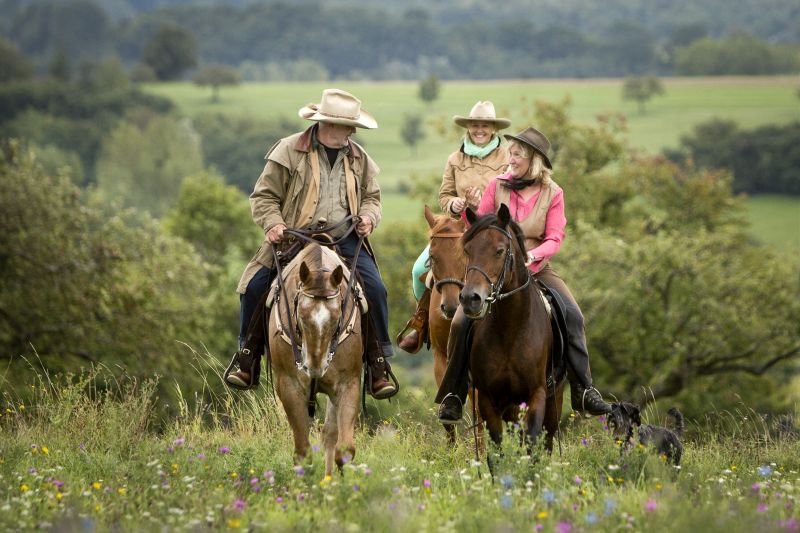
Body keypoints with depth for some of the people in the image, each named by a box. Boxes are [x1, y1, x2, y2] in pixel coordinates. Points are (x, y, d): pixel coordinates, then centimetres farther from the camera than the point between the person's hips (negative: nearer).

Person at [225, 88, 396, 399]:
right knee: (255, 286, -16)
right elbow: (264, 196, 1)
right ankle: (247, 359, 4)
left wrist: (368, 216, -1)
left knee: (375, 289, -18)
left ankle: (379, 366, -6)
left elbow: (372, 197, 22)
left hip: (345, 240, 2)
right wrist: (273, 223, -17)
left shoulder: (359, 158, 9)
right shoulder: (289, 151, -3)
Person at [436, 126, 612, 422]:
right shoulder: (497, 187, 2)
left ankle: (583, 392, -13)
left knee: (572, 316, -20)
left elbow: (554, 239, -5)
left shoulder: (552, 194, 0)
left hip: (536, 268, 0)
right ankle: (453, 396, -5)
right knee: (461, 322, -18)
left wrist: (533, 255, -24)